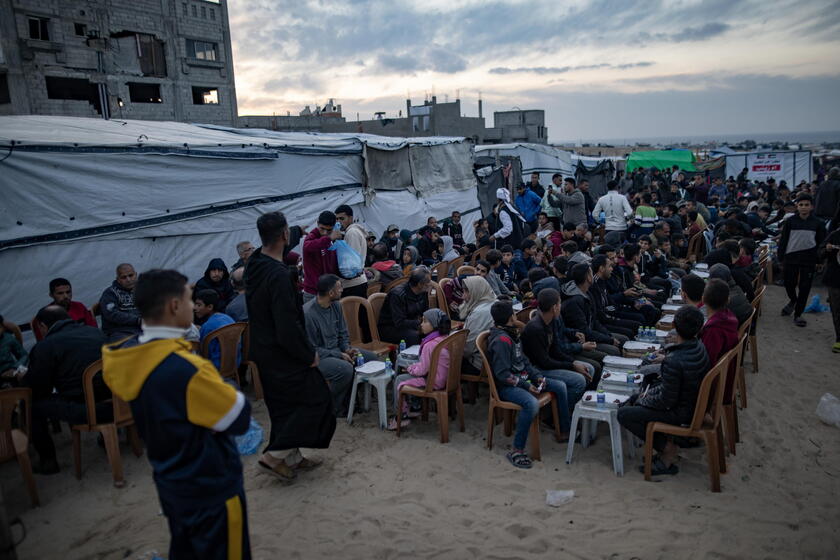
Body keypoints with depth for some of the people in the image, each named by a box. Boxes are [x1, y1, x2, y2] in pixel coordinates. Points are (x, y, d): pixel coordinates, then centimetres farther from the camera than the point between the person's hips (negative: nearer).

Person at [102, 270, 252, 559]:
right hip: (211, 489, -7)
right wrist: (224, 391, -4)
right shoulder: (187, 370, -33)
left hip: (170, 482, 8)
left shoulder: (127, 357, -8)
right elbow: (240, 419, -22)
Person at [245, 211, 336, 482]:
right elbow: (288, 326, -27)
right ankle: (276, 454, 3)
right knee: (315, 399, 3)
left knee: (284, 404, 19)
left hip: (263, 350, 9)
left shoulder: (254, 266, 3)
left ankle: (291, 456, 29)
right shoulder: (279, 275, -27)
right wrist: (309, 355, -14)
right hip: (283, 354, -9)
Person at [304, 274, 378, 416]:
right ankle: (334, 408, -9)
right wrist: (339, 355, -21)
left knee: (372, 358, -2)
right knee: (346, 368, -34)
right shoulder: (308, 313, -23)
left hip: (336, 350, 8)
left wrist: (347, 349, -7)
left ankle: (350, 398, 10)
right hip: (318, 357, -8)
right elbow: (312, 349, -19)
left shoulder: (336, 305, 1)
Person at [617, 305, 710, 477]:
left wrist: (644, 400, -6)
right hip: (694, 403, 9)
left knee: (623, 414, -7)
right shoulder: (699, 347, -7)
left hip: (681, 412, -9)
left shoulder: (673, 361, -34)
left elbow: (666, 401, -24)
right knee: (633, 400, 18)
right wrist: (650, 391, 8)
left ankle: (668, 448, 2)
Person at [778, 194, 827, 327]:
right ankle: (793, 300, 40)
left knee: (804, 288, 1)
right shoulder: (790, 221, 0)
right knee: (789, 283, 8)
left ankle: (798, 314, 12)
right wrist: (781, 257, 0)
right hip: (791, 257, 0)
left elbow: (821, 243, 6)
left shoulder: (817, 223, 1)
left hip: (809, 259, 0)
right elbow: (783, 240, 3)